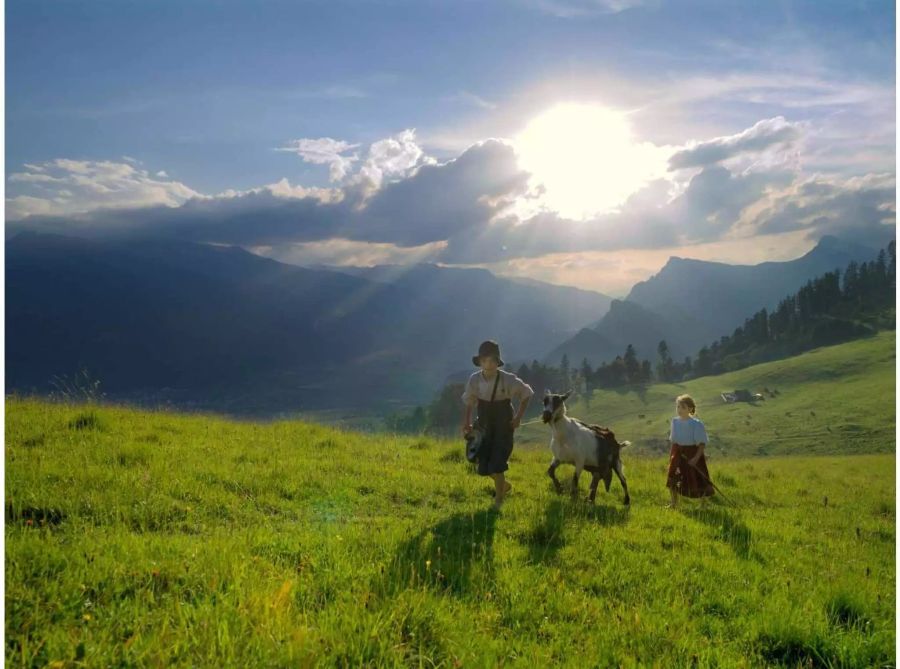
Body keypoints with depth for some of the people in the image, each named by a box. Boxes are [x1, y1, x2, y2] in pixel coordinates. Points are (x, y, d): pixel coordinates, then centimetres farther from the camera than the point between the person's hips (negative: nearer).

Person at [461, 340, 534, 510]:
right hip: (484, 428, 4)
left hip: (504, 428, -4)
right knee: (483, 467, 6)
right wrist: (466, 423, -9)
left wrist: (518, 417, -7)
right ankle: (505, 485, 38)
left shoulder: (508, 380, -19)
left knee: (497, 464, -10)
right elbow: (468, 403, 3)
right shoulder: (474, 380, -11)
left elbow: (526, 395, -3)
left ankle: (498, 500, 14)